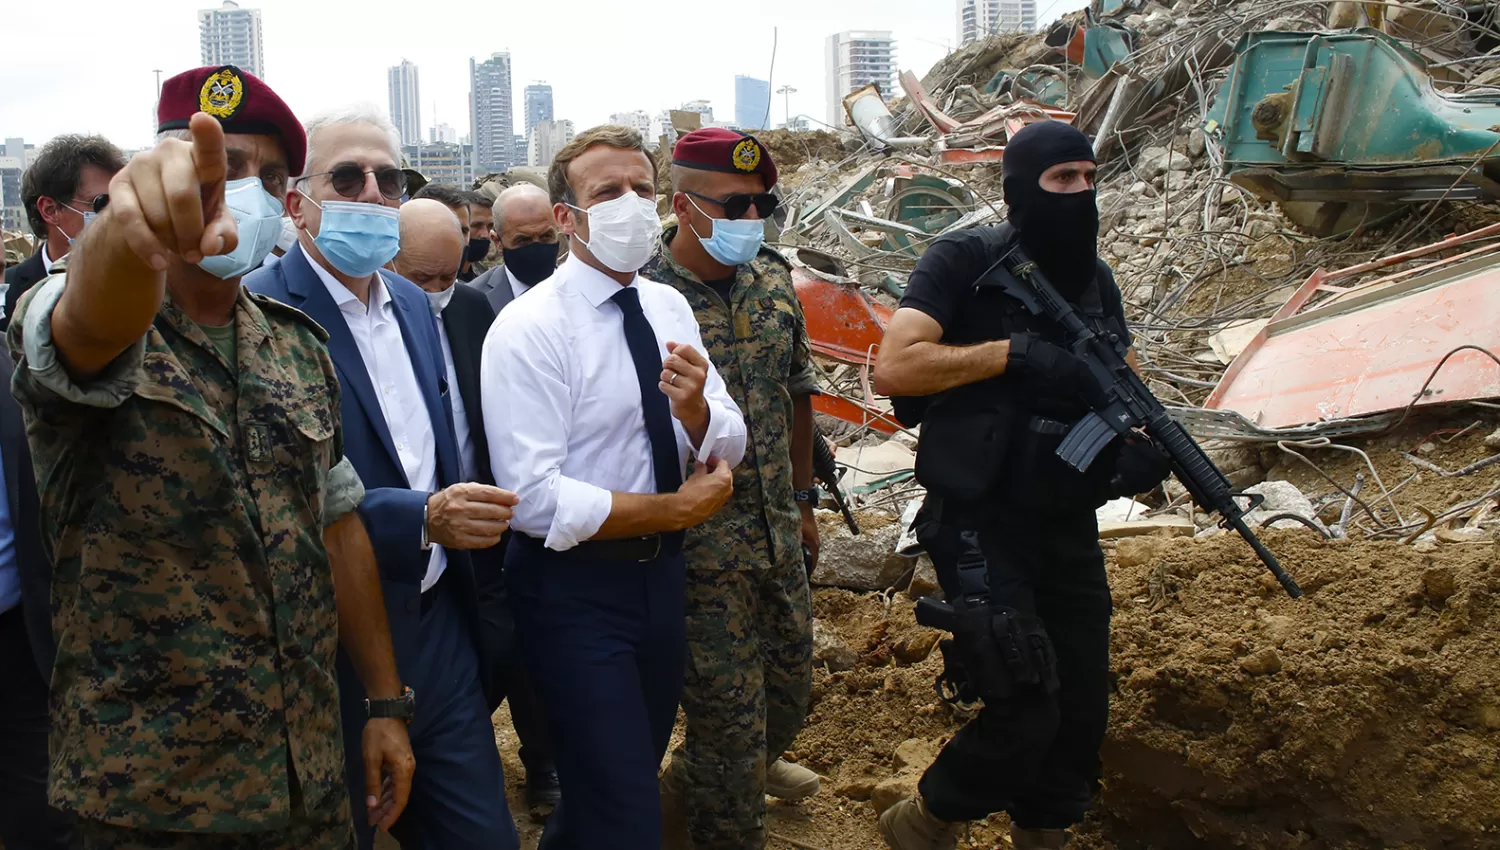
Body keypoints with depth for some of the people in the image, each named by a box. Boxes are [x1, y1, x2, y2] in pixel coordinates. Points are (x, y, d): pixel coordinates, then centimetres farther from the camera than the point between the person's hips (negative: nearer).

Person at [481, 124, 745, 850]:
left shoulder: (670, 308, 3)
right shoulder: (528, 331, -18)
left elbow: (727, 453, 1)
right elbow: (535, 500, -24)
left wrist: (694, 409, -22)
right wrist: (677, 509, -18)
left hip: (660, 574, 7)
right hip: (574, 589, -7)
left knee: (636, 777, 24)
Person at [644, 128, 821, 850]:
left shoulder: (773, 278, 2)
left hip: (779, 529, 7)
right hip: (702, 543, -7)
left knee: (790, 676, 22)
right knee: (728, 707, 3)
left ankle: (742, 767, 52)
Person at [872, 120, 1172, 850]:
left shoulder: (1093, 277, 8)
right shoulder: (965, 261, -10)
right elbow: (893, 368, -22)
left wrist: (1143, 441, -7)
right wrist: (1011, 352, -23)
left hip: (1069, 526, 7)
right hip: (981, 526, -6)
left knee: (1082, 708, 11)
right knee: (1027, 706, -12)